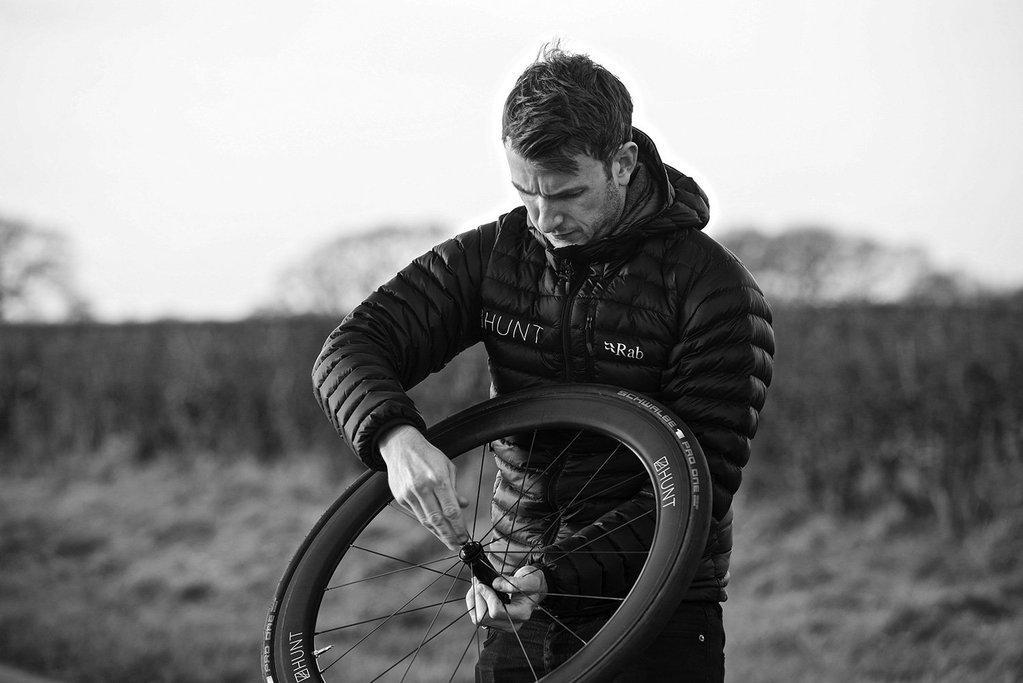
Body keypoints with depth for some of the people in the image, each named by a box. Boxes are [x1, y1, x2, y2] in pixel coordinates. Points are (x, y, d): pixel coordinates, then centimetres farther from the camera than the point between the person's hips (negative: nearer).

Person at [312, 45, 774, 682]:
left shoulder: (716, 288, -13)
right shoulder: (493, 254, 1)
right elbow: (352, 348, -5)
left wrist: (557, 573, -29)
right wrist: (396, 436, -27)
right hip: (520, 606, 4)